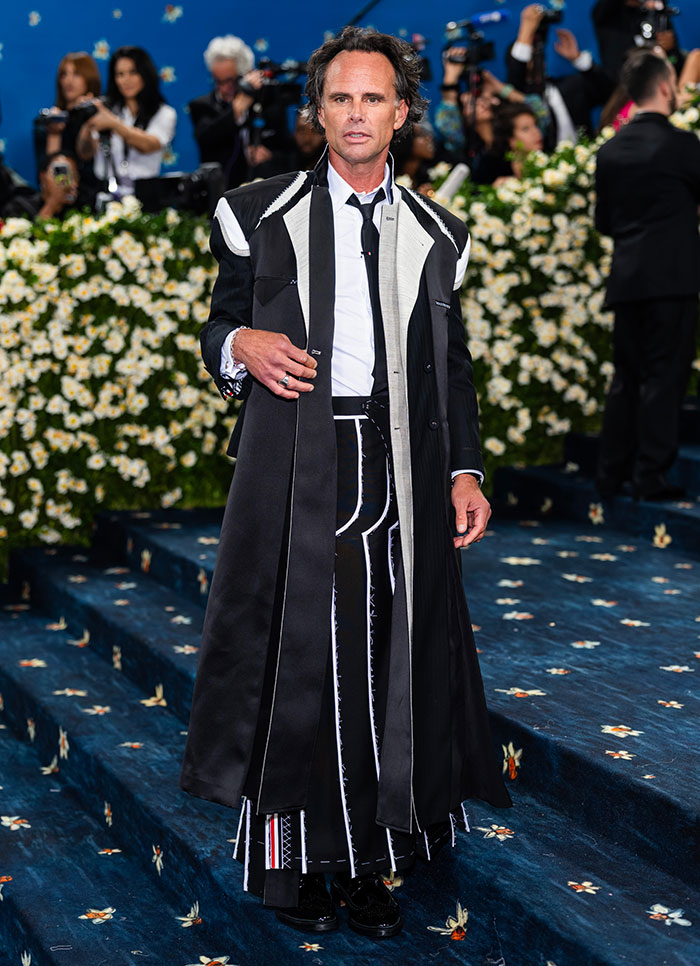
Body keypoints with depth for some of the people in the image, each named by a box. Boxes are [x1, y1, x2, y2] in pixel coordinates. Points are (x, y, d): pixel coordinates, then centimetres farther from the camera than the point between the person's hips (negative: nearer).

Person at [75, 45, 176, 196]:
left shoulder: (164, 114, 9)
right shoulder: (107, 109, 15)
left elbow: (147, 146, -12)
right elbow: (85, 154, 4)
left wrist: (114, 123, -24)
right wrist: (87, 126, -16)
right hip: (104, 191, 3)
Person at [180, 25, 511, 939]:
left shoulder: (436, 232, 13)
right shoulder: (260, 214, 7)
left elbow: (452, 364, 15)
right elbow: (218, 328, 10)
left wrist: (465, 470, 6)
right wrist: (243, 346, -13)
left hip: (399, 470, 2)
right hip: (292, 465, -2)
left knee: (386, 656, 4)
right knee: (293, 656, 1)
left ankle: (369, 859, 15)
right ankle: (290, 853, 14)